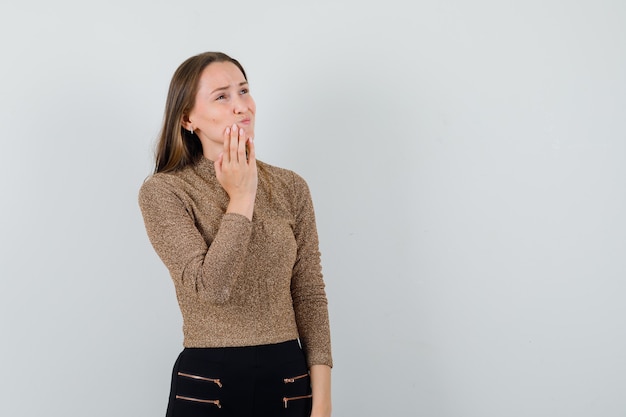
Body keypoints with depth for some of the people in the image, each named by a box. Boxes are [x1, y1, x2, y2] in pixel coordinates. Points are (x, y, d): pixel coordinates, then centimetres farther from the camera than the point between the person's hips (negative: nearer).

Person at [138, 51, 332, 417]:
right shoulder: (162, 191, -8)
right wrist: (241, 198, -13)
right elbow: (210, 287, -20)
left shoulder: (291, 187, 2)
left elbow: (309, 296, 2)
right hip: (208, 383, -3)